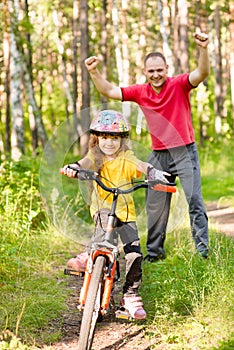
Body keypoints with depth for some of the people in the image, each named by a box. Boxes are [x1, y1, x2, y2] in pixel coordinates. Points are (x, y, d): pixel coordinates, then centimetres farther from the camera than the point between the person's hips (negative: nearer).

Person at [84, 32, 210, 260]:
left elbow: (202, 74, -24)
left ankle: (202, 248, -2)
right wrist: (94, 72, -12)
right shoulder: (140, 92, 2)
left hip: (184, 151, -4)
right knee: (155, 205, 9)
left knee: (194, 199, -8)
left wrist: (203, 50, -41)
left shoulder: (179, 85, -8)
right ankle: (154, 251, 20)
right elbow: (109, 91, 3)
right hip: (158, 155, 4)